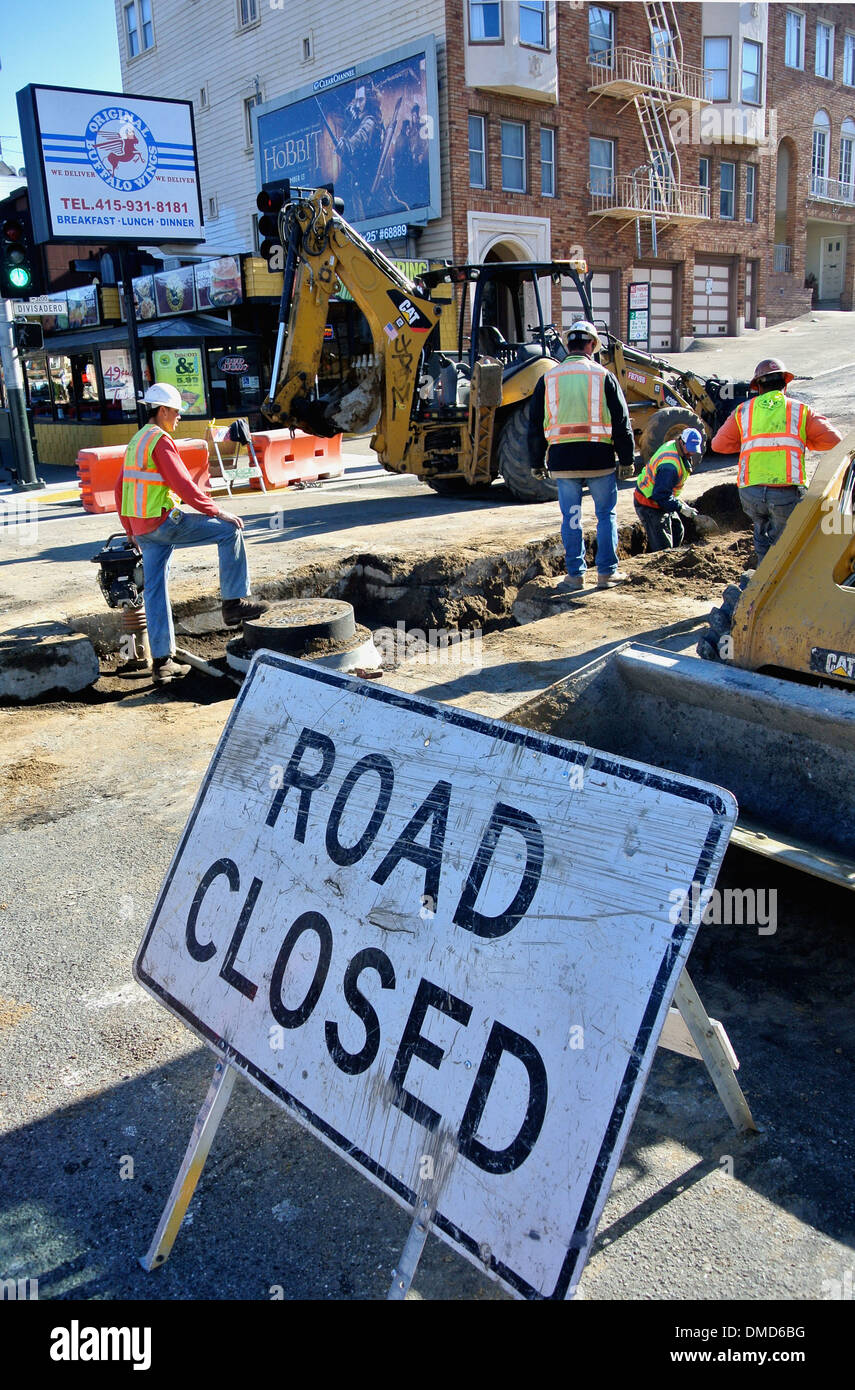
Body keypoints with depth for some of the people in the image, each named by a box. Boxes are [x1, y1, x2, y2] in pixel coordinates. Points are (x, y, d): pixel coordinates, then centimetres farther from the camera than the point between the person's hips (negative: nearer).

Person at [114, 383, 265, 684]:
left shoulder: (136, 442, 20)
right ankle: (234, 603, -3)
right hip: (162, 522, -10)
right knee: (229, 530, -3)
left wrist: (133, 532, 28)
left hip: (141, 528, 10)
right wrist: (217, 512, -11)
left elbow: (119, 490, 23)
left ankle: (162, 662, 11)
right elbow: (183, 485, -18)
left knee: (155, 591, 9)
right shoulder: (160, 440, -10)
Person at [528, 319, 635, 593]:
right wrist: (627, 460, 8)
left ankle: (575, 575, 11)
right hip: (599, 458, -1)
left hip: (562, 461, 2)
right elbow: (621, 422, 2)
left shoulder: (548, 379, 7)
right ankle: (607, 573, 11)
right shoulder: (603, 376, 2)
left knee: (571, 518, 8)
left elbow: (535, 425, 9)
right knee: (606, 515, 10)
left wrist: (537, 463, 15)